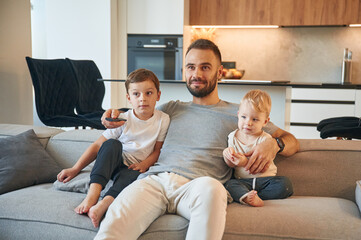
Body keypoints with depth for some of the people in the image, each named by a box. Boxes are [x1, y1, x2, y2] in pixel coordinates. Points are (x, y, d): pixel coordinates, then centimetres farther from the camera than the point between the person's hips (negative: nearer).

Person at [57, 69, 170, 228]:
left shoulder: (163, 120, -2)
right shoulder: (123, 120, -5)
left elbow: (158, 150, 4)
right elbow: (97, 146, -5)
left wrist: (145, 163, -17)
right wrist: (75, 169, -12)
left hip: (134, 167, 0)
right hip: (114, 163, 0)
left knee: (133, 174, -37)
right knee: (112, 144, -32)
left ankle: (102, 206, -54)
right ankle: (92, 194, -45)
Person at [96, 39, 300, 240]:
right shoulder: (172, 108, 29)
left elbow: (291, 140, 23)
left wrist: (273, 144, -2)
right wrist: (116, 115, 20)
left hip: (195, 185, 0)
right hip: (153, 180, 1)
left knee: (210, 187, -40)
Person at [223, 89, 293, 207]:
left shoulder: (265, 139, -3)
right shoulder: (233, 137, 7)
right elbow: (231, 165, 5)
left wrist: (246, 162, -31)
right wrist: (227, 155, -18)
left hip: (265, 179, 0)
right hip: (243, 181, 1)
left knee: (285, 184, -26)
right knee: (229, 184, -29)